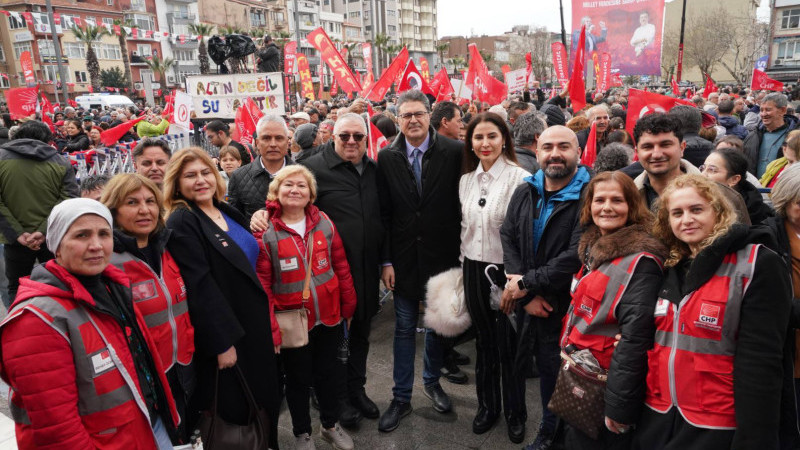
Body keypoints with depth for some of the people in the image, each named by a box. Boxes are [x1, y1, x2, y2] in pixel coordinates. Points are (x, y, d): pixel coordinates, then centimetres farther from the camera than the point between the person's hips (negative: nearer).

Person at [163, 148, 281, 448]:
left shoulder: (228, 213, 10)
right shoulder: (181, 223, -15)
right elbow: (200, 287, -20)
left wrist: (270, 321, 16)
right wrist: (223, 342, -22)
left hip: (254, 326, 8)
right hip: (224, 334, -8)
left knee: (265, 401, 17)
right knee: (234, 412, 6)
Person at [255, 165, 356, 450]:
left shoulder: (324, 223, -2)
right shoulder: (266, 232, -11)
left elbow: (341, 267, 3)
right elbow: (262, 283, -11)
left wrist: (348, 307, 5)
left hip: (328, 318, 3)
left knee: (329, 372, 19)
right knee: (298, 378, 15)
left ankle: (330, 425, 42)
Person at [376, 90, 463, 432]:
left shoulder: (453, 152, -8)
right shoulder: (387, 157, -3)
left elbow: (462, 204, -6)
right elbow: (383, 213, -2)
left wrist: (460, 252, -6)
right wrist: (386, 261, -5)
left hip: (441, 255, 0)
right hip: (403, 258, 1)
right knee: (404, 328, 11)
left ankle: (432, 381, 40)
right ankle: (401, 397, 25)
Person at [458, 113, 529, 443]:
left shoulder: (519, 178, -13)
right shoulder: (466, 180, 6)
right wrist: (465, 267, 13)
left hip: (505, 270, -5)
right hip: (474, 269, 5)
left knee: (509, 344, 8)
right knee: (484, 341, 18)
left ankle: (515, 413, 29)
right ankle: (487, 404, 36)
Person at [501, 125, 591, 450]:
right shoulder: (524, 193, 4)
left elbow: (576, 256, -24)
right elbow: (508, 239, -3)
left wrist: (526, 283, -18)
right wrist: (527, 295, -13)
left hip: (569, 307, -5)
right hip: (532, 306, 5)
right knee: (546, 370, 22)